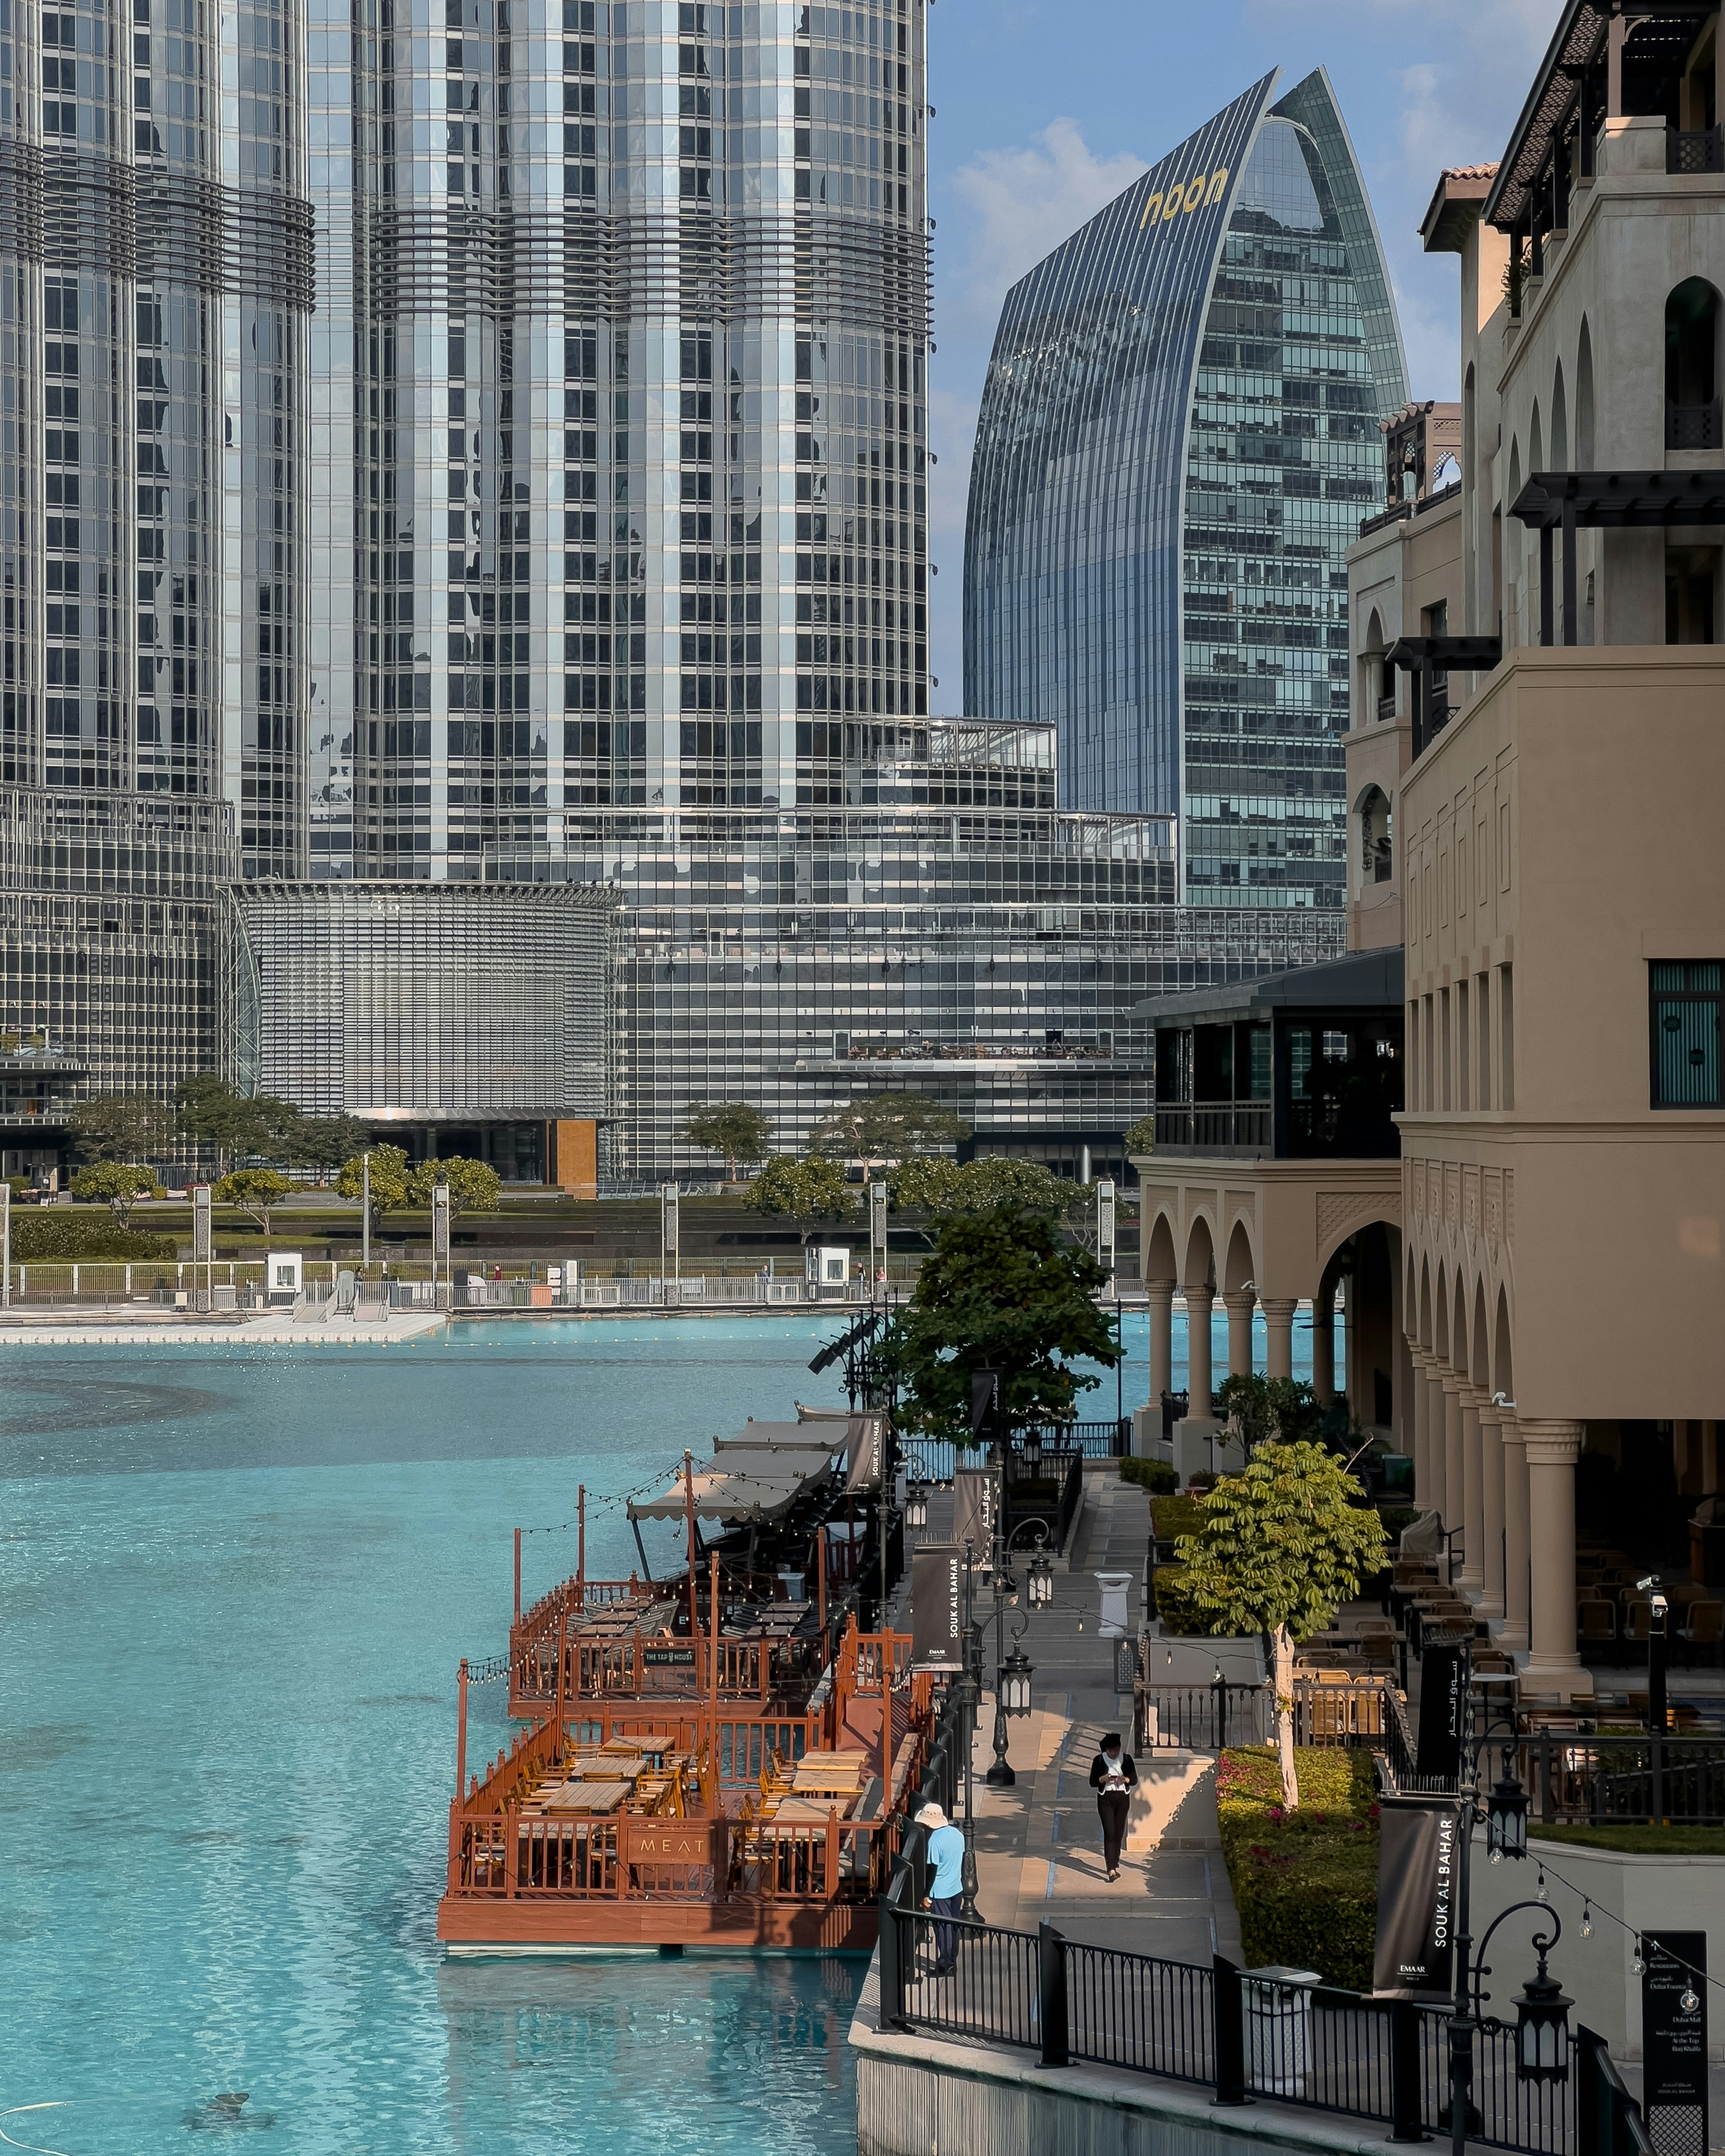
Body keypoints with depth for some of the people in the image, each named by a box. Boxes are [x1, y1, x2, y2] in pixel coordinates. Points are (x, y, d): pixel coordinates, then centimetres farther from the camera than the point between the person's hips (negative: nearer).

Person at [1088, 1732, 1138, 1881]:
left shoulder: (1126, 1758, 2)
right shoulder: (1099, 1760, -2)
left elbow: (1135, 1780, 5)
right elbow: (1092, 1782, 1)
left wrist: (1126, 1779, -17)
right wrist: (1103, 1779, -20)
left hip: (1123, 1798, 2)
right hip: (1105, 1798, -2)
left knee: (1119, 1833, 5)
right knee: (1109, 1833, -12)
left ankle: (1115, 1866, 18)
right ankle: (1111, 1869, -18)